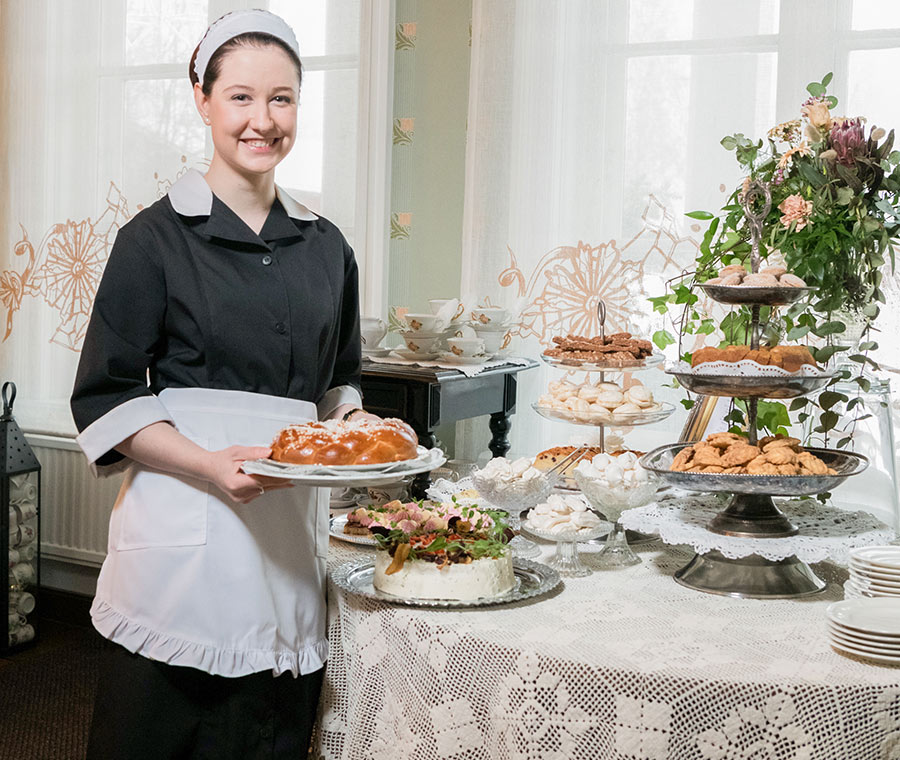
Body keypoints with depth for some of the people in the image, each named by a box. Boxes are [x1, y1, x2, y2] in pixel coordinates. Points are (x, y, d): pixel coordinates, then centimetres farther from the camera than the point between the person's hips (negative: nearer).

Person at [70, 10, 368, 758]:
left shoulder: (325, 246, 12)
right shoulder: (158, 237, -2)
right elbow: (104, 400, -4)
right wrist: (210, 466, -18)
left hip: (293, 525, 4)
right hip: (185, 529, -4)